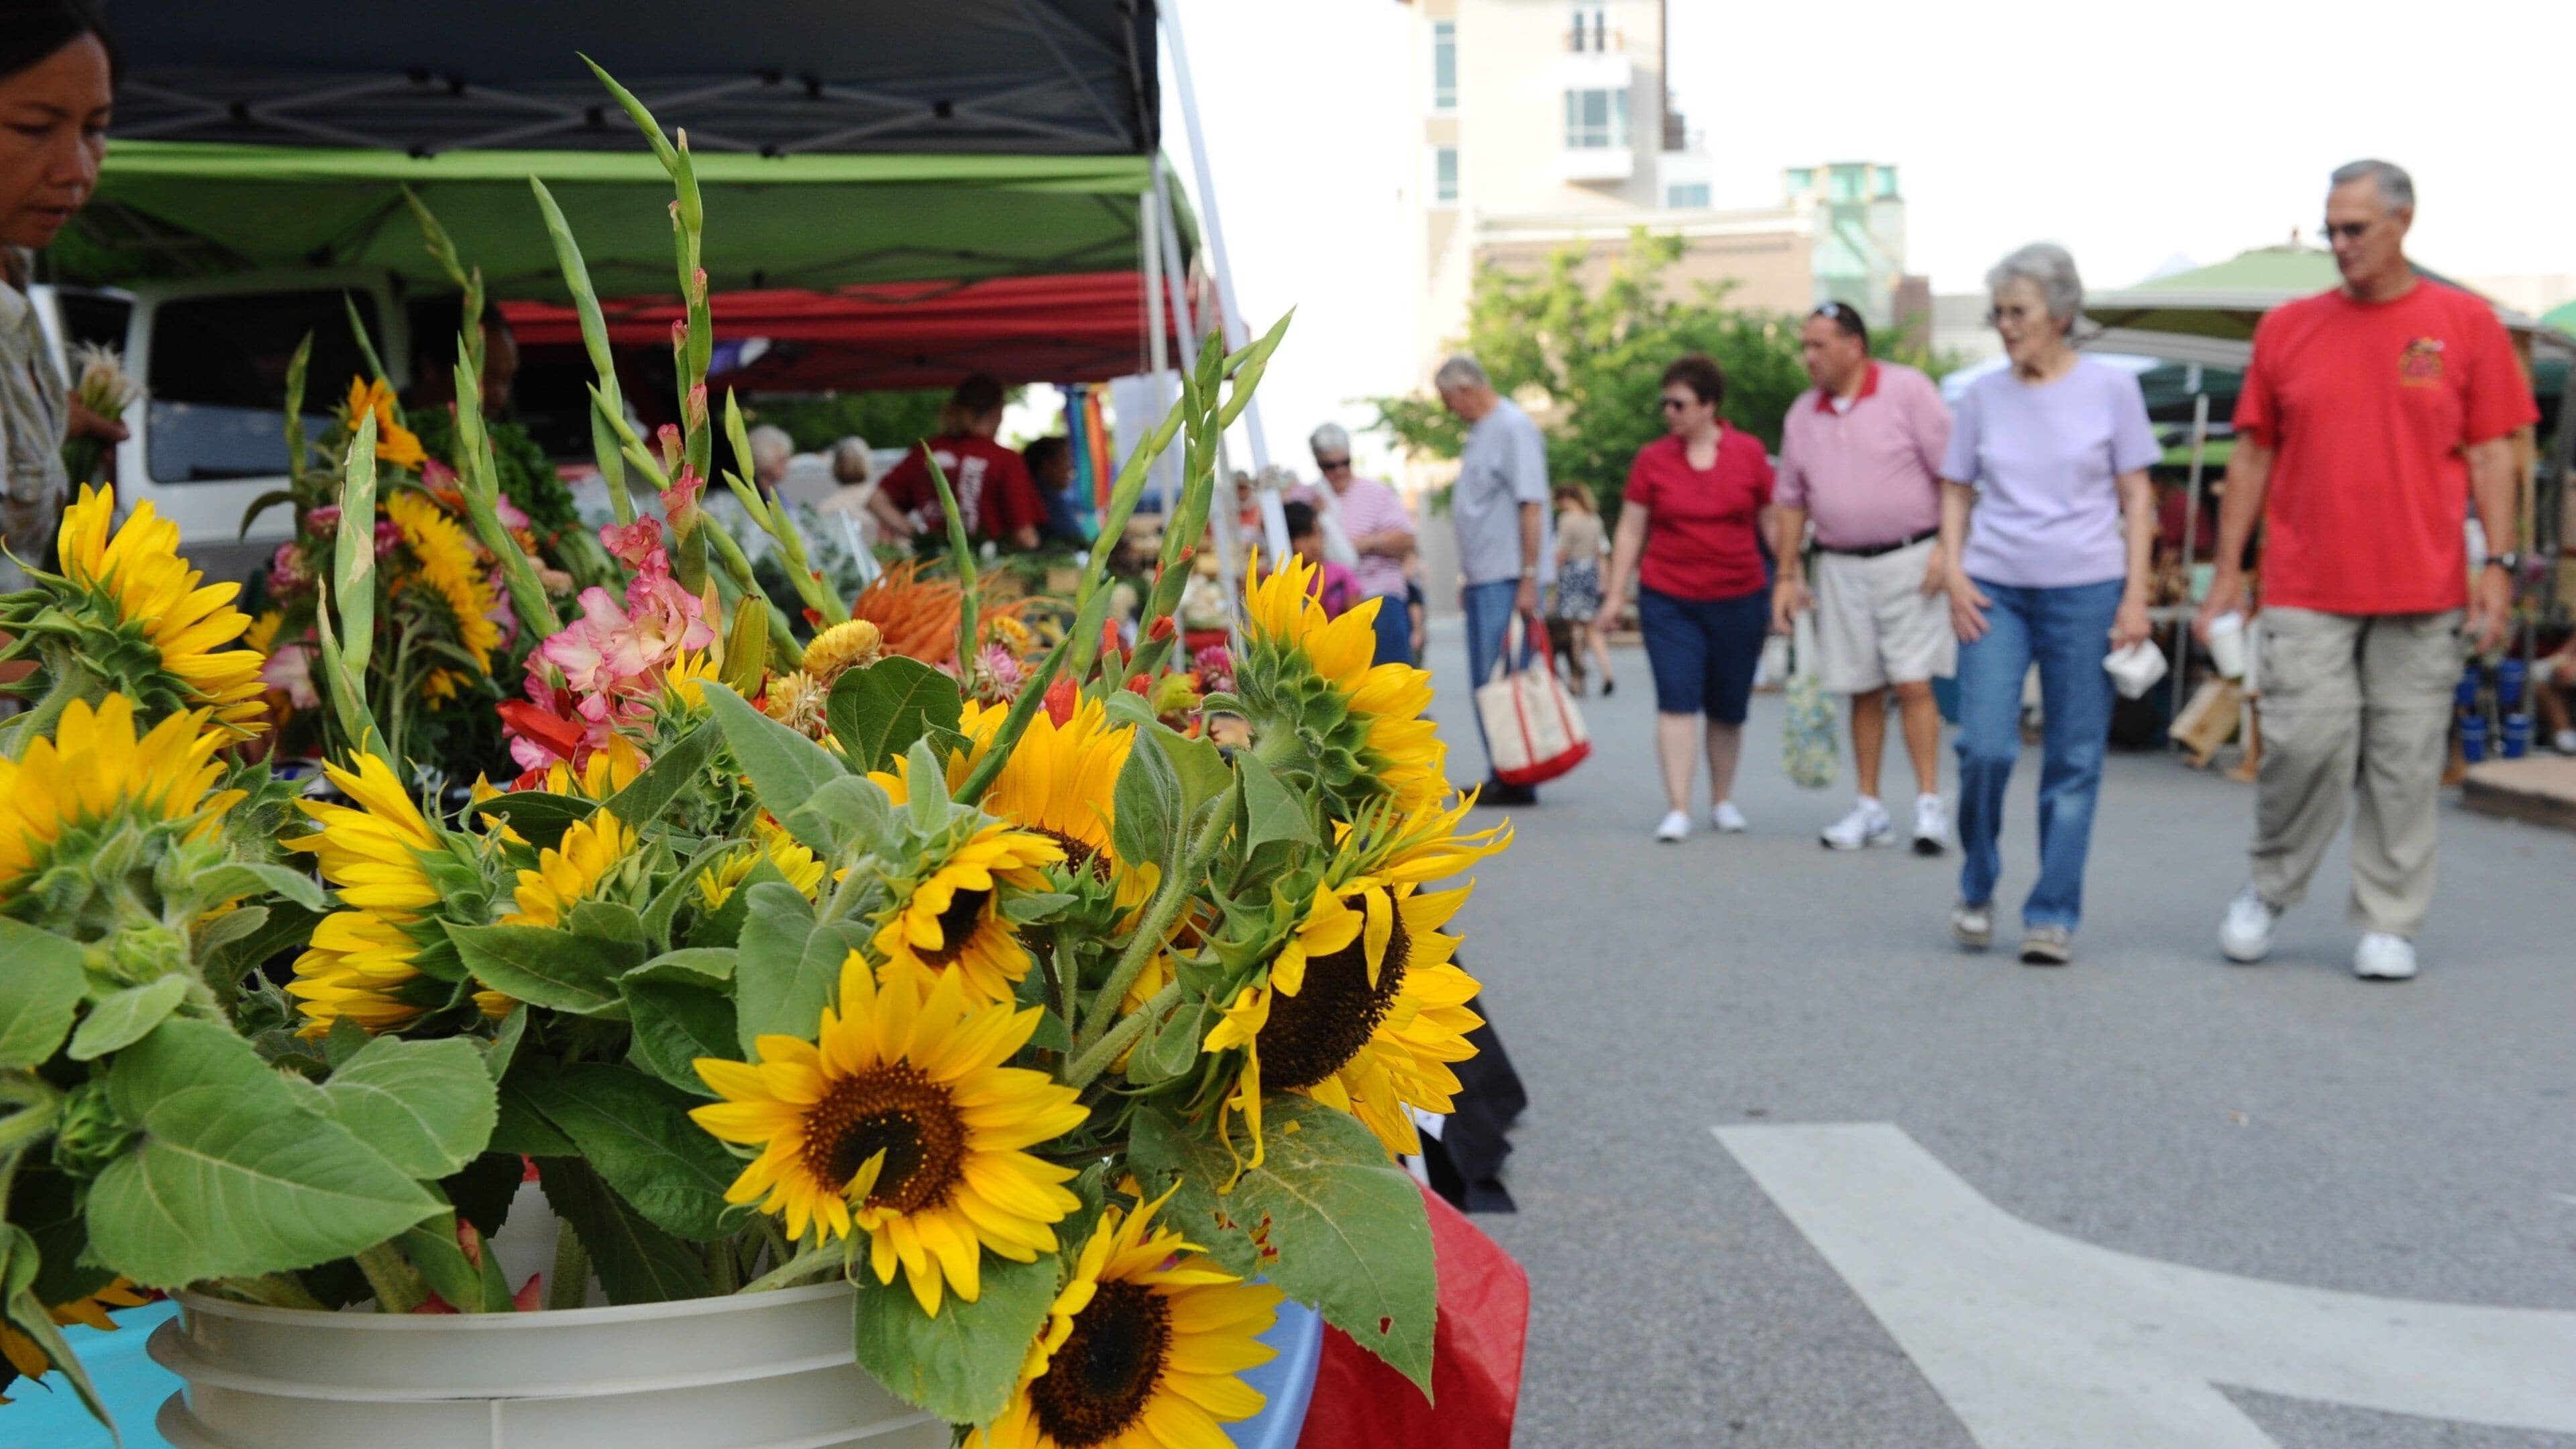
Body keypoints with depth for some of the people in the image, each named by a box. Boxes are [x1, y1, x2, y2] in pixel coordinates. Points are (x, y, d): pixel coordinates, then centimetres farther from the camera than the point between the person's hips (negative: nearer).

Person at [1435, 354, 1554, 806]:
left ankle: (1517, 781, -2)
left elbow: (1531, 506, -17)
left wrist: (1529, 579, -20)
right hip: (1483, 579, 10)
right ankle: (1500, 775, 17)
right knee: (1487, 682, 11)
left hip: (1508, 580, -10)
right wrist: (1467, 575, 19)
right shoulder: (1480, 431, 17)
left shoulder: (1513, 428, -11)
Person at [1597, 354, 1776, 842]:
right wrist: (1616, 592, 1)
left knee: (1728, 708, 9)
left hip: (1740, 600, 1)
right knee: (1676, 700, -11)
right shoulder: (1652, 459, 1)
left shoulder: (1749, 453, 2)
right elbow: (1631, 530, 5)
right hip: (1668, 601, -1)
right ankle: (1678, 808, -8)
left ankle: (1722, 801, 26)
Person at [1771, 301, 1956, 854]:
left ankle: (1929, 805, -2)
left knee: (1913, 684, -8)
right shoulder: (1802, 415, 9)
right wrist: (1787, 575, 10)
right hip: (1841, 568, 4)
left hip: (1909, 559, -4)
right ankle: (1869, 809, 15)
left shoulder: (1908, 390, -5)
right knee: (1863, 692, 8)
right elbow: (1792, 501, 15)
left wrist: (1947, 548, -13)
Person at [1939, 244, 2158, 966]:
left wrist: (2135, 595, -4)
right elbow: (1956, 492, 13)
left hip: (2085, 591, -1)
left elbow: (2136, 497, 3)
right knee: (1985, 747, -10)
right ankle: (1976, 888, 13)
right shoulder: (1984, 395, 7)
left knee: (2074, 762, 1)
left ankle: (2053, 916, 10)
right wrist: (1953, 570, -2)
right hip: (1994, 590, 1)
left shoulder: (2110, 389, 1)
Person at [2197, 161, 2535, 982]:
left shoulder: (2465, 323, 3)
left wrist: (2498, 563, -5)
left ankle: (2388, 924, 14)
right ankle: (2269, 891, 17)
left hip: (2423, 593, 0)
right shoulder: (2288, 328, 6)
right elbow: (2253, 455, 9)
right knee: (2305, 743, -5)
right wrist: (2228, 569, 6)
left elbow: (2492, 455, 3)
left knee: (2406, 760, 4)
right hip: (2307, 590, 0)